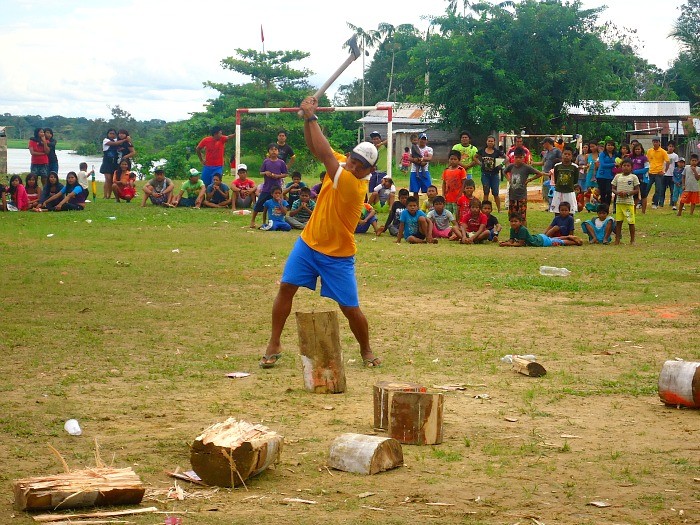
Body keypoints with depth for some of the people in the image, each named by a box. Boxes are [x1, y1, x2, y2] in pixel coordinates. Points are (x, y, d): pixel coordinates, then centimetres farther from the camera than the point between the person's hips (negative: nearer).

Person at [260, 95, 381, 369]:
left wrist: (312, 118, -25)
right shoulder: (341, 164, -5)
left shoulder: (354, 185, -26)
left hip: (337, 256, -6)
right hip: (308, 243, 6)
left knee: (350, 309, -2)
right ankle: (273, 345, 5)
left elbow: (324, 154, -29)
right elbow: (315, 148, -4)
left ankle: (366, 351, 22)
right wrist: (307, 119, -21)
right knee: (286, 287, -4)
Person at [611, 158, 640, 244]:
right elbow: (613, 188, 11)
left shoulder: (633, 177, 0)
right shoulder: (617, 176, 9)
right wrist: (617, 193, -11)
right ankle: (617, 240, 10)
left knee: (631, 222, -1)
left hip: (629, 202, -3)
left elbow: (637, 190, -1)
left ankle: (632, 240, 9)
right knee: (618, 221, 4)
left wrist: (627, 193, -15)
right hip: (619, 201, 3)